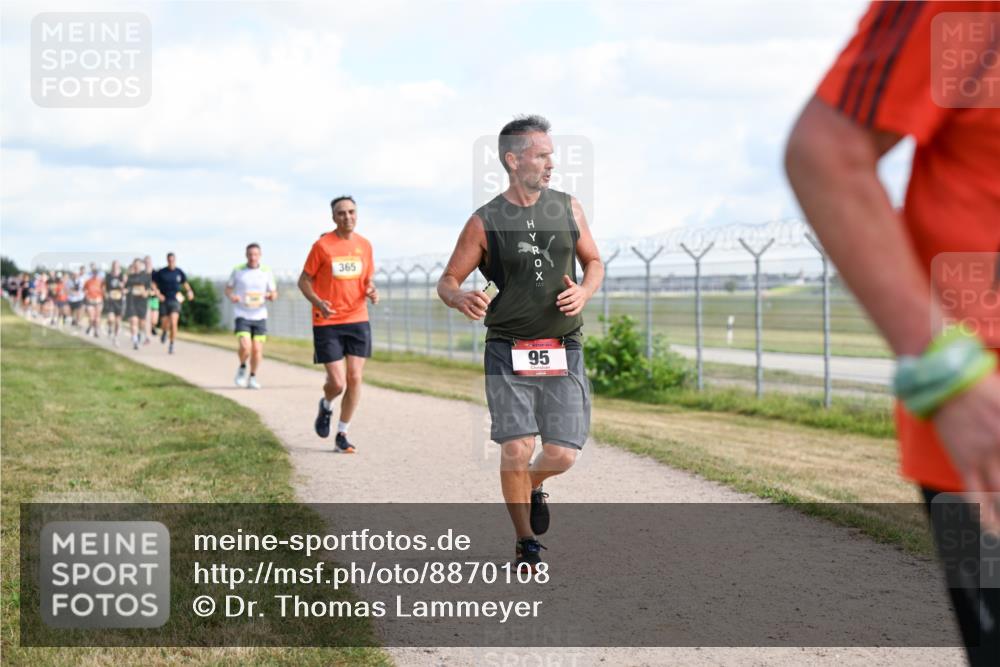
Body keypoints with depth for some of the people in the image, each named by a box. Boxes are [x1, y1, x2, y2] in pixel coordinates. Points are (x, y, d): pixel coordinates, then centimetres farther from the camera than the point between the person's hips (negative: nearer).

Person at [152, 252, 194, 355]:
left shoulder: (179, 272, 1)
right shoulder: (161, 272, -3)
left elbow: (185, 282, 17)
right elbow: (153, 283, 5)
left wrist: (189, 291, -1)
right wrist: (158, 294, -8)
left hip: (175, 301, 0)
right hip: (164, 300, 0)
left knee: (173, 323, -17)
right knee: (164, 325, 4)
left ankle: (171, 345, -7)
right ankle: (165, 332, 43)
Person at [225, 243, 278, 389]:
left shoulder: (266, 272, 5)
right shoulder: (237, 270, 2)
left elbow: (274, 294, 11)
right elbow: (228, 288, 12)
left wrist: (270, 295, -13)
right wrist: (231, 296, -11)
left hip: (259, 316, 2)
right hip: (242, 315, -2)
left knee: (257, 349, -1)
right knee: (245, 346, -18)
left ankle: (252, 377, 18)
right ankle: (242, 368, 12)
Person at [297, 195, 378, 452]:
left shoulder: (364, 245, 7)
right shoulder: (322, 245, -6)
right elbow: (304, 281, -1)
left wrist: (371, 292, -5)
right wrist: (317, 302, -19)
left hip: (358, 320, 4)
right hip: (327, 323, -4)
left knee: (354, 378, -1)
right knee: (337, 383, -8)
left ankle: (342, 435, 13)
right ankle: (326, 407, 29)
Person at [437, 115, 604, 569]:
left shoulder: (568, 208, 6)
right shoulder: (485, 222, -3)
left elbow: (594, 262, 17)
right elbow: (447, 281, 1)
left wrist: (584, 291, -6)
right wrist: (462, 299, -23)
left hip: (563, 350, 2)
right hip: (508, 352, -2)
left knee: (563, 454, -3)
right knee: (516, 451, -8)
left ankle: (534, 486, 34)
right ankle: (525, 541, 13)